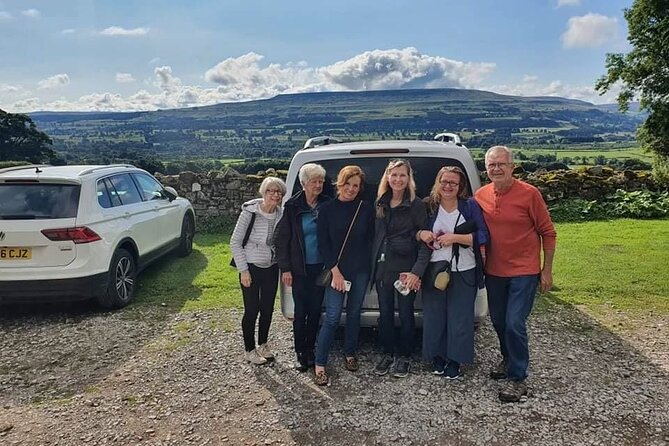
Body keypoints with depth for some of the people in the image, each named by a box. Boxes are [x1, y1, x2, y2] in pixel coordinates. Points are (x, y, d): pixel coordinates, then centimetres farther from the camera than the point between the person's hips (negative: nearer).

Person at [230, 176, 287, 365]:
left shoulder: (280, 215, -3)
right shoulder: (250, 212, -16)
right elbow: (235, 242, -12)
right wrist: (243, 270, -13)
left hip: (272, 268, 4)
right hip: (252, 268, -4)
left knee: (267, 309, 14)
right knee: (252, 310, 4)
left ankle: (263, 345, 34)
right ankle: (250, 350, 22)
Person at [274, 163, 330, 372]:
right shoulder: (293, 206, -6)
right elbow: (281, 238, -4)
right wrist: (285, 268, -7)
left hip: (320, 267, 2)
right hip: (300, 268, -2)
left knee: (315, 310, 10)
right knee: (301, 311, 4)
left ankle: (310, 349, 26)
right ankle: (300, 352, 19)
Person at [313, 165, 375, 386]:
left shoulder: (366, 209, -1)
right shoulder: (327, 209, -4)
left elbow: (370, 240, 5)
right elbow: (323, 244, -5)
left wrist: (366, 266, -2)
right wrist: (335, 270, -10)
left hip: (360, 271, 2)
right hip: (336, 270, -2)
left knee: (354, 313, 13)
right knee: (332, 316, -6)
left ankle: (350, 354, 32)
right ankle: (320, 364, 4)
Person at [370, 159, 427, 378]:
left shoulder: (416, 205, -8)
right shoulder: (380, 204, 8)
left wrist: (416, 271, -16)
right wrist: (373, 265, 7)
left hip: (405, 269, -5)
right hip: (382, 267, 5)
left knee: (406, 314, 7)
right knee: (384, 314, 12)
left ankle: (404, 356, 24)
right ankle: (388, 354, 29)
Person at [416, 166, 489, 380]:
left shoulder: (470, 206, -3)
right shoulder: (428, 206, 3)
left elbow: (483, 236, -8)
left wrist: (455, 237, -18)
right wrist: (421, 234, -9)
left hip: (463, 272, -2)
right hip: (434, 270, 2)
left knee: (460, 317, 5)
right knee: (434, 315, 9)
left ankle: (455, 359, 23)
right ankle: (437, 356, 28)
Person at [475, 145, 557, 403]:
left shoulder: (529, 194, -12)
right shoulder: (481, 195, 0)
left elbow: (548, 233, -6)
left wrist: (547, 270, -7)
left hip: (524, 272, -5)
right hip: (493, 272, 5)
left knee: (515, 324, -9)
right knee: (498, 321, 17)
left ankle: (517, 378, 7)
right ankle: (508, 360, 41)